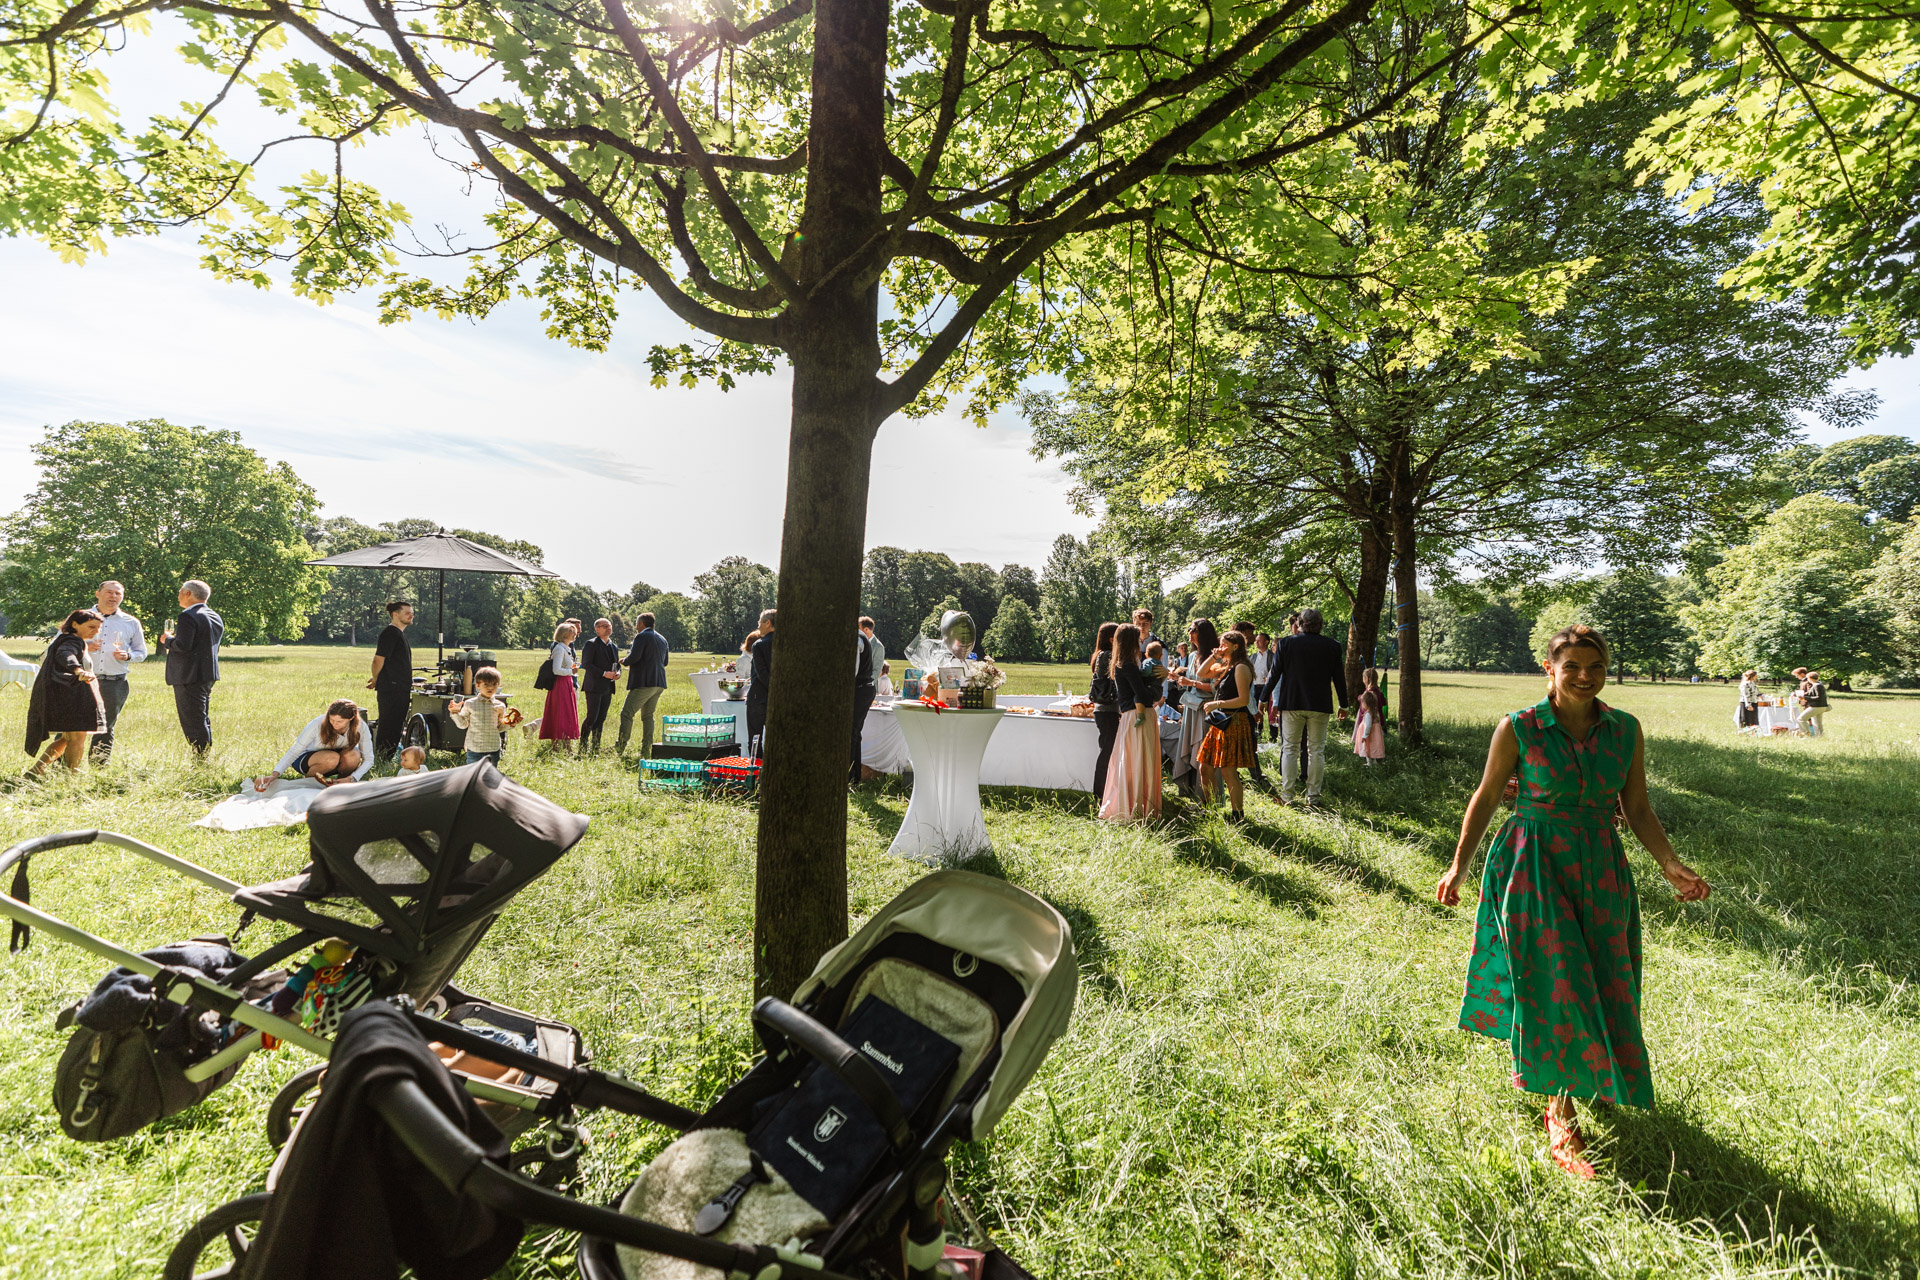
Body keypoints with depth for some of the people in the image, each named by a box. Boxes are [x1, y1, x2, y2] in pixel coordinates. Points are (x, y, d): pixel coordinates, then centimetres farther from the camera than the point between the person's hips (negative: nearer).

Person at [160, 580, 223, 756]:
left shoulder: (188, 616, -14)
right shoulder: (215, 617, 15)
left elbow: (183, 645, -23)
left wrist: (168, 640, -3)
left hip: (189, 677, -9)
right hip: (208, 675, 9)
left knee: (193, 723, -6)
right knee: (203, 721, 17)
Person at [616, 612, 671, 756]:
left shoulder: (642, 636, -8)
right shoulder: (662, 639, 17)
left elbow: (634, 657, -18)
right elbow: (665, 662, 23)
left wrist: (624, 661, 1)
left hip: (644, 683, -8)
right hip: (659, 683, 8)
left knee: (627, 713, -4)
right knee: (648, 716, 12)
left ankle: (621, 746, -9)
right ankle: (646, 750, 9)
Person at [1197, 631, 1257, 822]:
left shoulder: (1241, 668, -11)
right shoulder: (1226, 667, 17)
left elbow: (1244, 699, -18)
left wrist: (1217, 704, -16)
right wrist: (1213, 657, 11)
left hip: (1234, 723, -10)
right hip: (1220, 723, 10)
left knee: (1228, 772, -9)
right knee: (1205, 769, 10)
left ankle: (1238, 815, 2)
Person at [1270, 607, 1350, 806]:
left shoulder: (1286, 643, -3)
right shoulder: (1333, 646, 1)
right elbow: (1339, 678, 6)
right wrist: (1343, 705, 17)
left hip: (1291, 703, -1)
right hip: (1320, 706, 1)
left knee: (1290, 749, 6)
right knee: (1316, 750, 8)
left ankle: (1287, 795, 4)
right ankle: (1313, 795, 10)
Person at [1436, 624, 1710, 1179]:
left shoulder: (1626, 730, 1)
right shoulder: (1518, 728, -10)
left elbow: (1638, 809, 8)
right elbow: (1486, 798, -2)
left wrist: (1671, 864, -6)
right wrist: (1459, 865, -2)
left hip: (1601, 874, 4)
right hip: (1535, 871, -4)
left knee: (1602, 986, 12)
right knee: (1556, 990, -2)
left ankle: (1551, 1081, 39)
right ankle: (1561, 1121, 15)